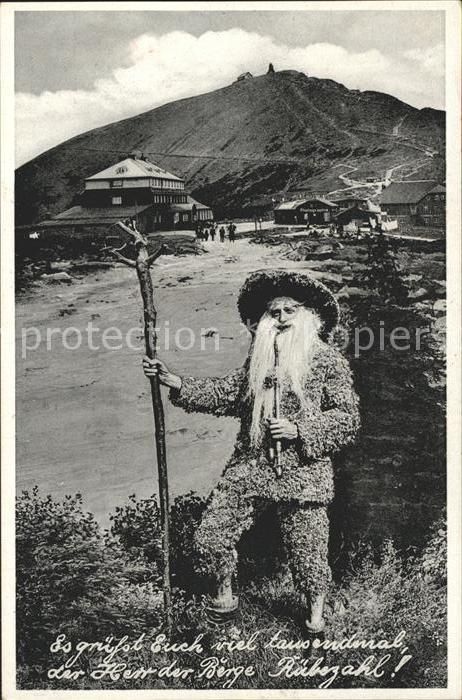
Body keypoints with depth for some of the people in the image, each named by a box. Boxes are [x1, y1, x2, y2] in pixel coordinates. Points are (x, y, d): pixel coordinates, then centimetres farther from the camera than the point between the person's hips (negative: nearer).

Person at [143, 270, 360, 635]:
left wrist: (298, 430, -16)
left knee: (307, 549, 4)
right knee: (210, 536, 3)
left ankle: (315, 611, 34)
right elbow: (225, 393, 14)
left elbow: (348, 418, -6)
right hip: (249, 467, 4)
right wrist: (176, 383, 6)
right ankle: (224, 595, 30)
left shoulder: (328, 360, -4)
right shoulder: (259, 358, 11)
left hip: (302, 472, -4)